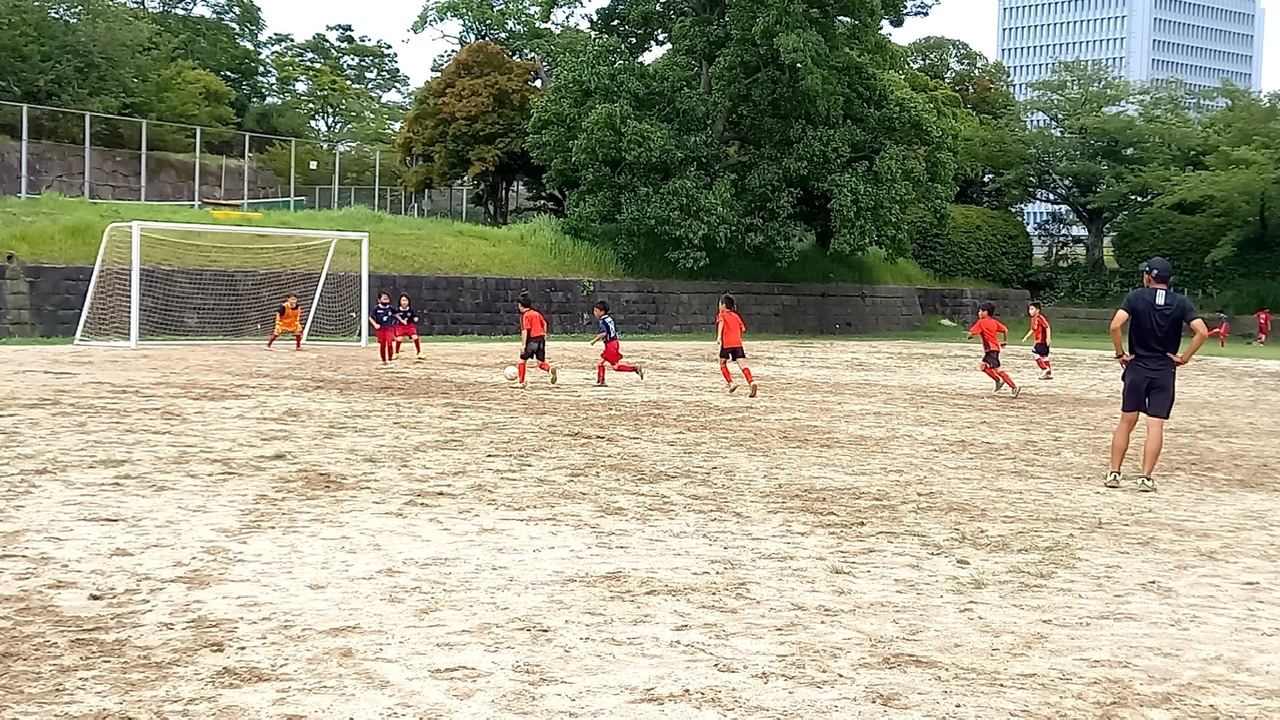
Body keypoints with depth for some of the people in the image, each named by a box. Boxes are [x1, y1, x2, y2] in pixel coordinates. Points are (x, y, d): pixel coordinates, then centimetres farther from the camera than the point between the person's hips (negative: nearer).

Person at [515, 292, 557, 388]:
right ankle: (550, 369, -22)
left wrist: (523, 344, -19)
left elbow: (525, 330, -18)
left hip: (532, 339, -7)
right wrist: (544, 335, 30)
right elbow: (544, 323, 20)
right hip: (541, 338, 7)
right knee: (541, 363, 9)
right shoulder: (536, 313, 14)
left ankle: (521, 382, 11)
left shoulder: (524, 315, -8)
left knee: (522, 360, 9)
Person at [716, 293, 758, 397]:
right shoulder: (736, 316, 21)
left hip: (726, 343, -4)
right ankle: (752, 382, -29)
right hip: (737, 343, 4)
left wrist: (719, 336, -32)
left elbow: (721, 323, -16)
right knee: (742, 364, -6)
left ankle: (731, 383, 3)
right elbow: (742, 328, 16)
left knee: (723, 363, 17)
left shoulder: (721, 315, 6)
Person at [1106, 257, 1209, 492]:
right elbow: (1202, 332, -10)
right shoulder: (1181, 303, 0)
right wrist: (1185, 358, -1)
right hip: (1165, 371, 0)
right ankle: (1146, 477, -2)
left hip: (1136, 368, 0)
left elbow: (1115, 325, -17)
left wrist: (1120, 353, -5)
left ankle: (1114, 473, 8)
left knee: (1126, 422, 9)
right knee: (1155, 426, 1)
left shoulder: (1136, 297, -4)